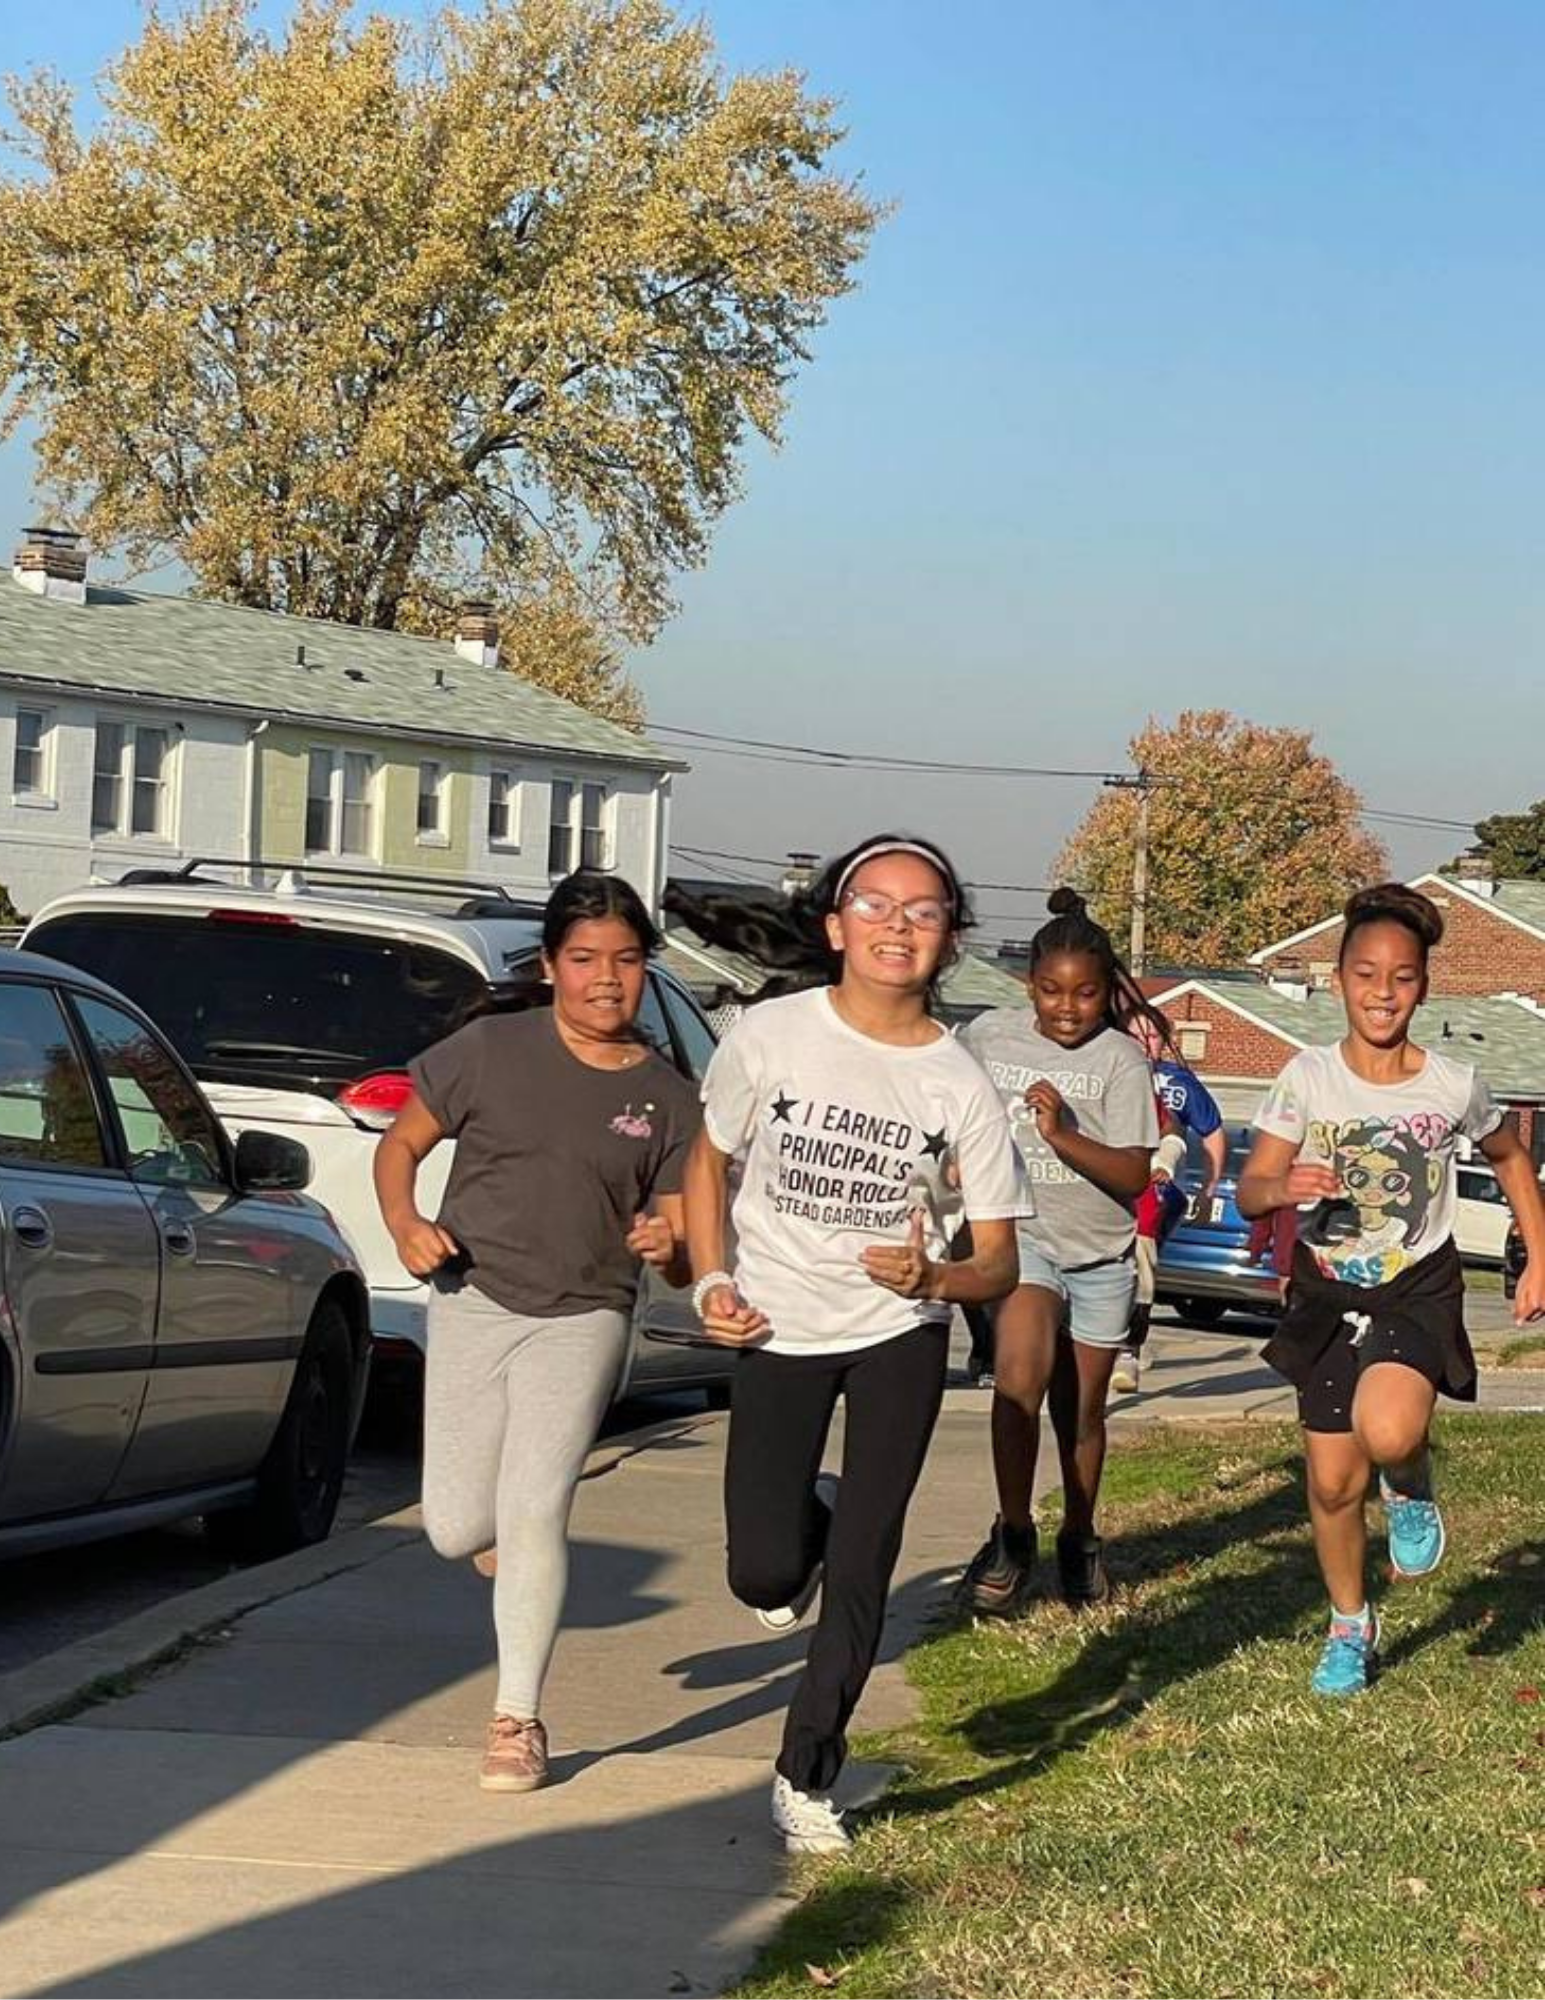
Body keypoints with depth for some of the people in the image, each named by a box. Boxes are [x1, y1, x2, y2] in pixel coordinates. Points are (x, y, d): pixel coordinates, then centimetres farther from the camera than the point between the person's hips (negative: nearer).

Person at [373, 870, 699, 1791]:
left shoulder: (668, 1099, 1)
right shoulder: (491, 1051, -1)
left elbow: (682, 1255, 2)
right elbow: (402, 1143, 8)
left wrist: (668, 1248, -22)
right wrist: (405, 1224, -12)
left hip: (584, 1318, -1)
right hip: (472, 1302, 1)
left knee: (533, 1513, -14)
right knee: (457, 1531, 1)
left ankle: (519, 1720, 1)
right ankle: (518, 1522, 39)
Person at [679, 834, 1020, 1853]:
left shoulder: (961, 1085, -9)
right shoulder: (771, 1036, -9)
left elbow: (998, 1261, -4)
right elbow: (710, 1159, 8)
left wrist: (933, 1279, -25)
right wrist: (713, 1283, -5)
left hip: (900, 1338, 0)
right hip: (778, 1332, 0)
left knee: (861, 1575, 0)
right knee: (767, 1577, -5)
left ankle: (808, 1775, 16)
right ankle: (810, 1517, 31)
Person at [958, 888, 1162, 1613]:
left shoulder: (1121, 1062, -9)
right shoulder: (989, 1036, -3)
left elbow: (1133, 1175, -16)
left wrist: (1064, 1136, -29)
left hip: (1100, 1253, 0)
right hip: (1020, 1235, 0)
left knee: (1081, 1410, 10)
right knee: (1021, 1377, -24)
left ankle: (1079, 1539, 32)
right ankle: (1012, 1536, -14)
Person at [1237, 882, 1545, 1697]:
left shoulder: (1453, 1086, -9)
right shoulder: (1308, 1077, -9)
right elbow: (1250, 1189, -9)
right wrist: (1283, 1187, -32)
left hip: (1418, 1292, -2)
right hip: (1328, 1294, 2)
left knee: (1388, 1433, -31)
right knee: (1332, 1480, 7)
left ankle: (1411, 1485, 7)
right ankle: (1350, 1627, 31)